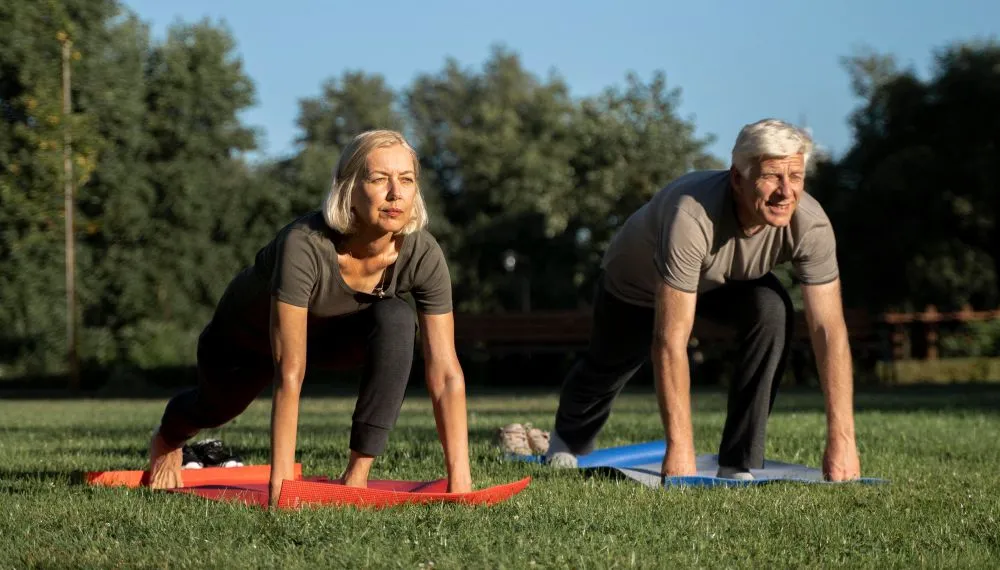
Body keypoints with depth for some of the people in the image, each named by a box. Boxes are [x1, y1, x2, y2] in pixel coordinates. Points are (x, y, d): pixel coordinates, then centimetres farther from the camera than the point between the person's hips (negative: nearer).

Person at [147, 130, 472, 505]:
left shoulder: (422, 254, -33)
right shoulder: (304, 245, -44)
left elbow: (446, 373, -31)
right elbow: (289, 375, -45)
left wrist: (460, 479, -38)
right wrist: (280, 483, -47)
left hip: (330, 333, 2)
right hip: (247, 336, -2)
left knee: (397, 319, -31)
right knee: (217, 407, 27)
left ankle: (358, 475, -24)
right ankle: (169, 436, 66)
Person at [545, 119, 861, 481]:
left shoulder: (810, 224, -35)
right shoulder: (691, 217, -47)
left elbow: (829, 329, -33)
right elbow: (670, 342, -47)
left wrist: (841, 438, -40)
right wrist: (680, 449, -50)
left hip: (728, 281, 2)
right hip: (637, 282, -2)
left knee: (772, 313, -29)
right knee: (608, 366, 19)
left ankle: (739, 465, -18)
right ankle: (570, 438, 57)